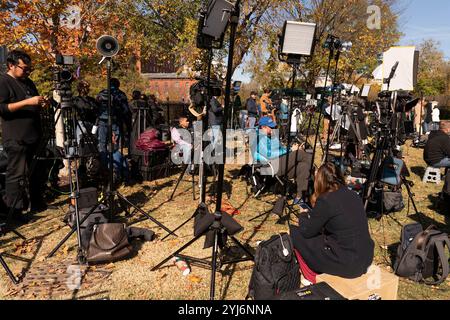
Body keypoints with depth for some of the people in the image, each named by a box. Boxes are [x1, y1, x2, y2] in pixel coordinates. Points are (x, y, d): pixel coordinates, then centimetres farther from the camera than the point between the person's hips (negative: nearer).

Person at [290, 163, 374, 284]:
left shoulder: (325, 201, -16)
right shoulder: (353, 196, 6)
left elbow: (307, 232, -5)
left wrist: (303, 215, 15)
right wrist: (310, 214, 21)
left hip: (347, 265, -8)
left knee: (295, 233, 6)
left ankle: (311, 279, 15)